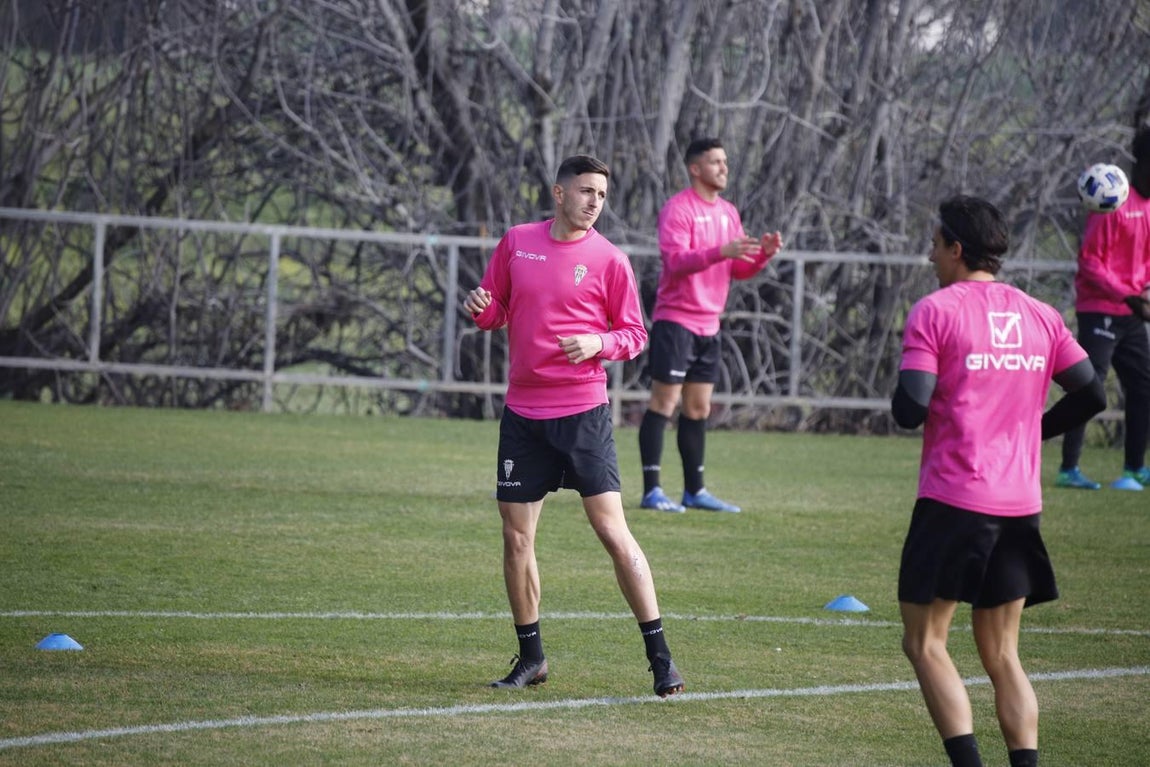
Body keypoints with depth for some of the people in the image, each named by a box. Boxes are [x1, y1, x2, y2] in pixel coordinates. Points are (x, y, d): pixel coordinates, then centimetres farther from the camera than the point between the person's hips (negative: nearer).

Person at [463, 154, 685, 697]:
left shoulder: (609, 260, -2)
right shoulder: (516, 242, 6)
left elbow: (634, 335, 2)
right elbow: (495, 311, 16)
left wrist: (599, 344, -18)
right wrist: (480, 308, -7)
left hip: (583, 412, -3)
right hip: (523, 413, 4)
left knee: (613, 531, -9)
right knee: (516, 538, 5)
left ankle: (660, 657, -5)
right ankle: (530, 657, 20)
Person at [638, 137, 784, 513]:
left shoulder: (728, 212, 14)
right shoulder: (678, 209, -10)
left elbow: (739, 270, 14)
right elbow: (675, 261, -22)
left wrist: (763, 254, -5)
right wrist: (721, 251, -31)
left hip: (708, 324, 8)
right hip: (676, 319, -8)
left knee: (699, 409, 10)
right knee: (664, 403, -6)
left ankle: (695, 491, 15)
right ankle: (652, 490, -6)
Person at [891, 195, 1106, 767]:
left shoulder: (934, 312, -6)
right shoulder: (1040, 317, 10)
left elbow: (910, 409, -13)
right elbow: (1091, 396, 8)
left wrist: (904, 400, 10)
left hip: (953, 500, -5)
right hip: (1020, 505, 5)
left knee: (925, 643, 2)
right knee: (1002, 656, 11)